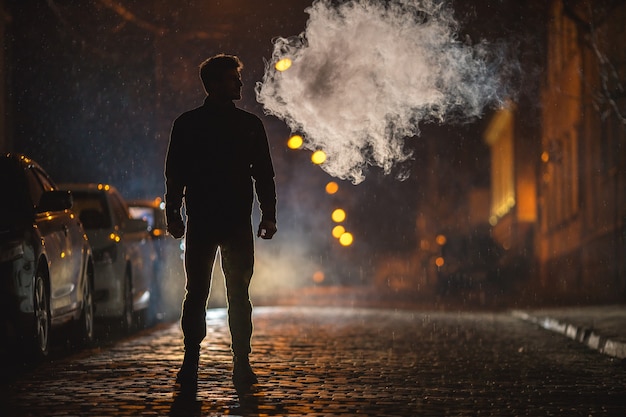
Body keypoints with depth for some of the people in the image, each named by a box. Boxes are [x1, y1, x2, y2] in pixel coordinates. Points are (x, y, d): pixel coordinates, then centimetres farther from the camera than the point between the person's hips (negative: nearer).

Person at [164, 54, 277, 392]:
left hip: (238, 224, 1)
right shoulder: (187, 124, 5)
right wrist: (173, 214, 0)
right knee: (196, 293, 0)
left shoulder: (250, 125, 10)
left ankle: (242, 365, 5)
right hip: (200, 223, -1)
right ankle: (190, 363, 4)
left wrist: (268, 215, 4)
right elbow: (175, 174, 6)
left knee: (238, 295, 2)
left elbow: (264, 174, 11)